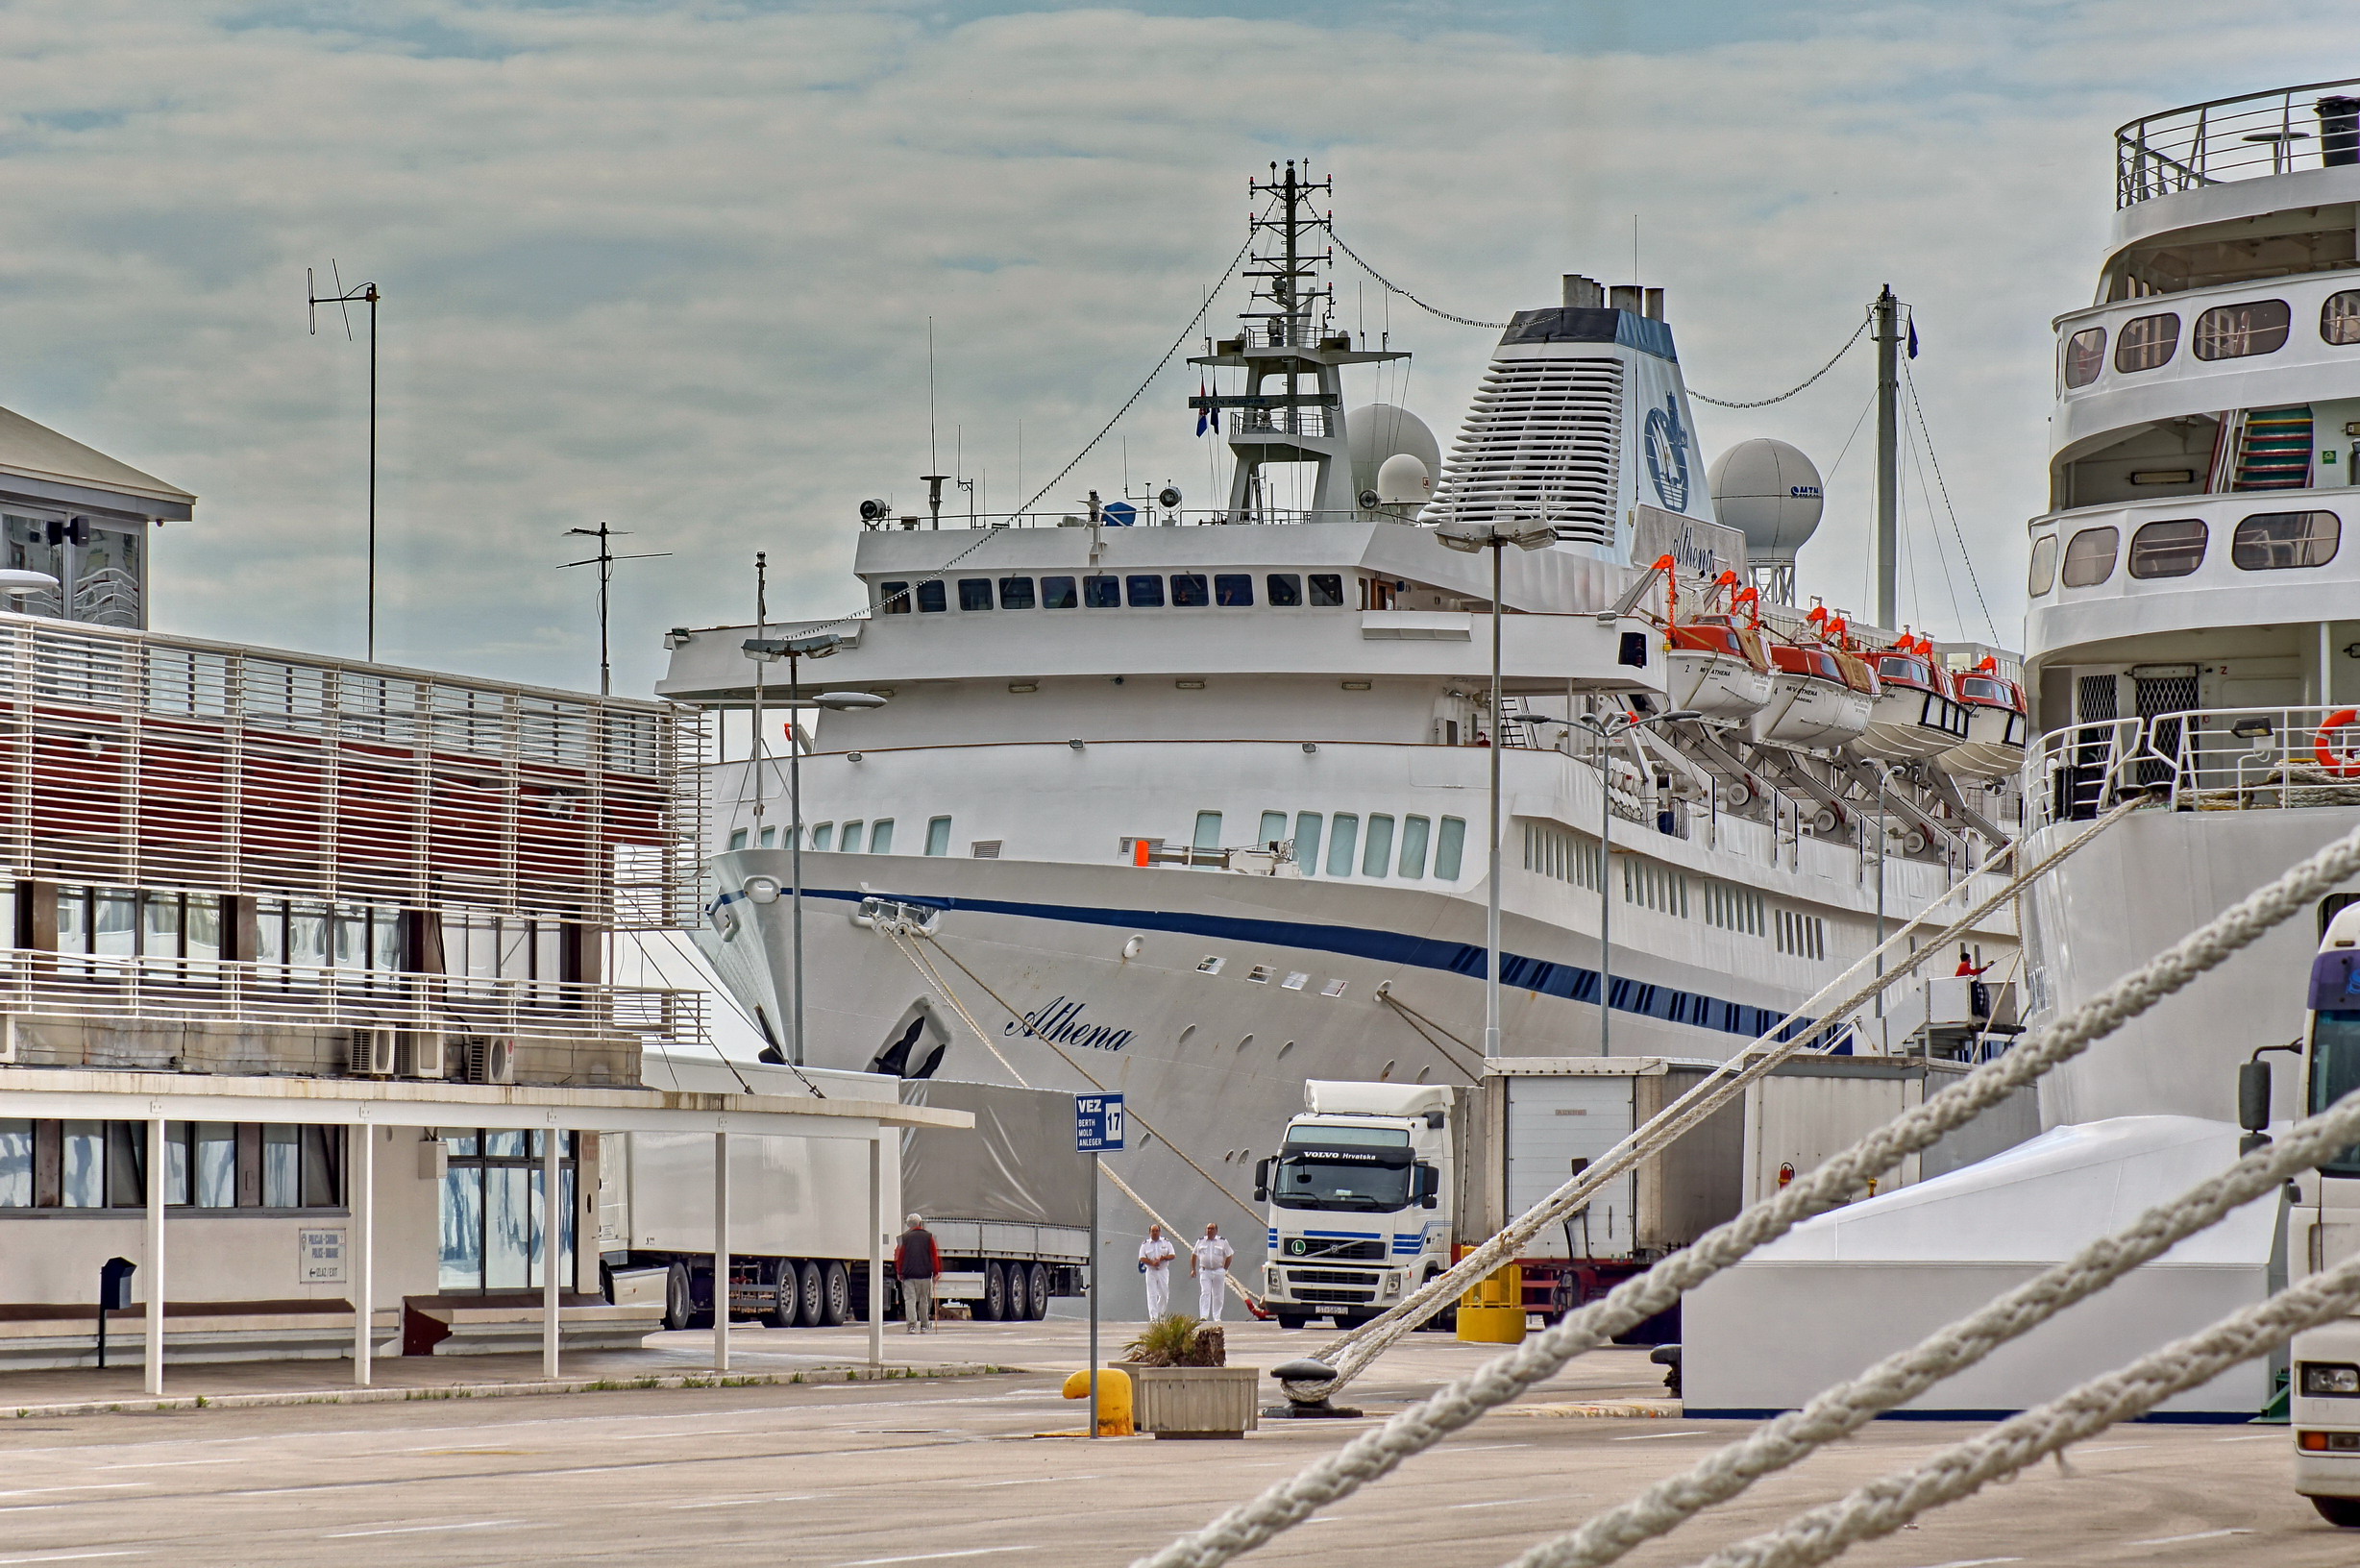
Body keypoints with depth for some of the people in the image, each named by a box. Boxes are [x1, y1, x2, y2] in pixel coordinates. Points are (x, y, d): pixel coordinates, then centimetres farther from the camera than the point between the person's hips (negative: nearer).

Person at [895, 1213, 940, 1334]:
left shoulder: (904, 1237, 2)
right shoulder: (928, 1236, 4)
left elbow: (899, 1256, 3)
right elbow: (935, 1256, 4)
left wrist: (899, 1273, 10)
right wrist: (936, 1272, 10)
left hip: (909, 1274, -1)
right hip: (925, 1274, 1)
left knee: (910, 1300, -3)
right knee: (924, 1300, 12)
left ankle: (911, 1324, -18)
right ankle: (924, 1325, 19)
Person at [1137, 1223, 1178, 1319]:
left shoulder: (1166, 1242, 7)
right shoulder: (1145, 1244, 5)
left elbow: (1173, 1255, 2)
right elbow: (1142, 1258, -3)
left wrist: (1162, 1258, -15)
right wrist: (1152, 1263, -19)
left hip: (1163, 1271, 1)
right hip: (1151, 1271, -1)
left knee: (1164, 1293, 1)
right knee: (1152, 1295, -8)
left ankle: (1161, 1312, 24)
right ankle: (1153, 1317, -10)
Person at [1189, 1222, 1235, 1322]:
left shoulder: (1222, 1242, 3)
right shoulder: (1201, 1242, 8)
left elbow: (1229, 1256, 10)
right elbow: (1194, 1255, 16)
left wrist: (1225, 1269, 5)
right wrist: (1193, 1269, 10)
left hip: (1218, 1271, 0)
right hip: (1204, 1271, 0)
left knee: (1218, 1295, 5)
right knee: (1205, 1293, -12)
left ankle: (1217, 1317, 14)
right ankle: (1203, 1316, -17)